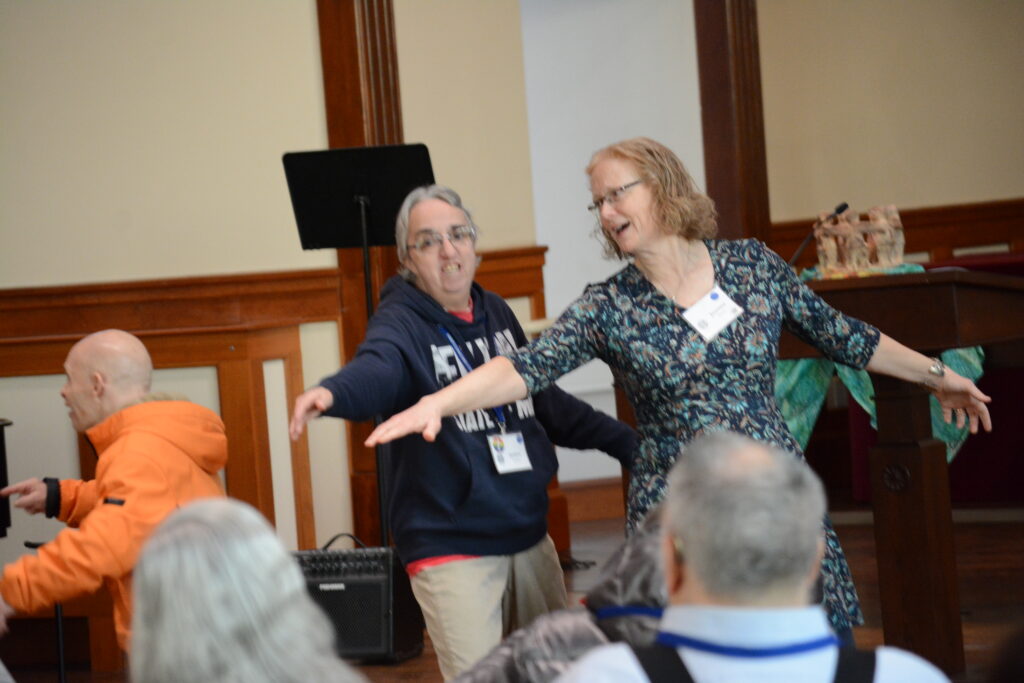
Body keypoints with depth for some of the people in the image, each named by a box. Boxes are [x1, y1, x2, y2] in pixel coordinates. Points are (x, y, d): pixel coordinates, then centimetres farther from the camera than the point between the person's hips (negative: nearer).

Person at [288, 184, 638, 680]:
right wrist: (330, 393, -54)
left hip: (530, 536, 7)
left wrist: (628, 442, 22)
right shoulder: (401, 323, -10)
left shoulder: (497, 313, 10)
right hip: (451, 548, -7)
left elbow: (546, 401, 21)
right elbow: (375, 371, -32)